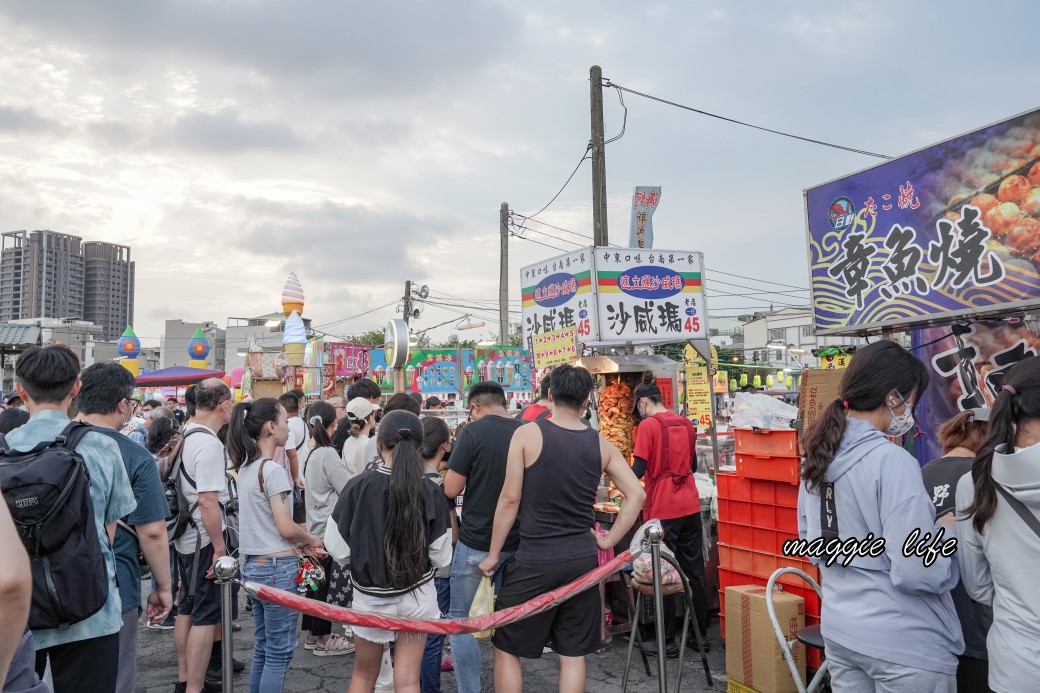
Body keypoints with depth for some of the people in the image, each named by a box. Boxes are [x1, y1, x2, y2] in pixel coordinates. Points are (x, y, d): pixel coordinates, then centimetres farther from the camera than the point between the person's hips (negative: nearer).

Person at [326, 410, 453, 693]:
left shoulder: (358, 486, -16)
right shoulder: (431, 492, -13)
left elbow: (337, 549, -9)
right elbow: (441, 557, -7)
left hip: (371, 598, 0)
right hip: (418, 595, 0)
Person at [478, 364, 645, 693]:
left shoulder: (527, 434, -9)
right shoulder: (601, 444, 2)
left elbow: (510, 499, -9)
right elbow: (637, 495, 1)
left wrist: (493, 554, 1)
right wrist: (607, 541, 7)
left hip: (535, 561, -3)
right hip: (583, 560, 4)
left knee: (506, 647, 12)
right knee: (573, 653, 14)